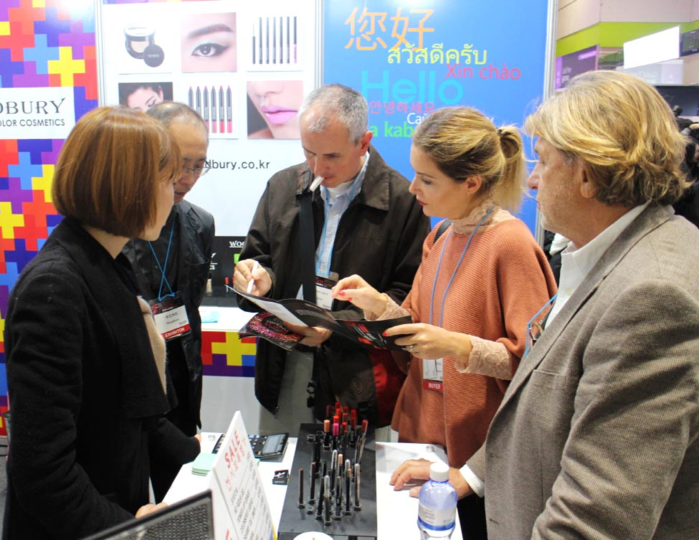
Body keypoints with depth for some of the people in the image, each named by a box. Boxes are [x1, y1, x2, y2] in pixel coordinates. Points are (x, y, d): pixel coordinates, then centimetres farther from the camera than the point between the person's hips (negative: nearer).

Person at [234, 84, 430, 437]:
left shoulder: (403, 200, -10)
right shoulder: (282, 186, 5)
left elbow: (407, 296, -10)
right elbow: (258, 257, 13)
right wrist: (260, 278, -11)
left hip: (357, 380, -4)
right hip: (283, 369, 4)